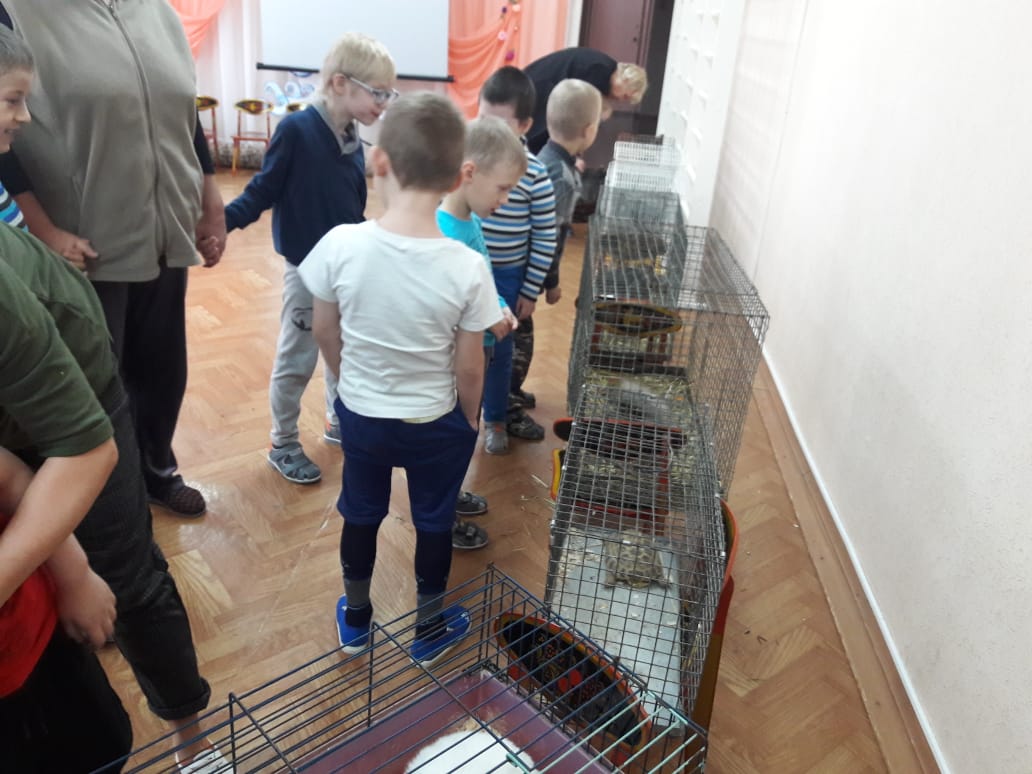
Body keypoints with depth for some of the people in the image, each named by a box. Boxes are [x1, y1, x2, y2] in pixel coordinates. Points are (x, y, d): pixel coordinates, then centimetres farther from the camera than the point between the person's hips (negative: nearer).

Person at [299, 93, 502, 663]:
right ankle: (430, 629, 42)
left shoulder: (340, 245, -20)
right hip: (436, 424, -2)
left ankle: (355, 619, 46)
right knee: (433, 522, 21)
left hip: (359, 416, 2)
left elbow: (324, 333, -6)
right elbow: (469, 367, -14)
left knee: (360, 515, 24)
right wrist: (470, 422, 5)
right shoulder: (467, 268, -24)